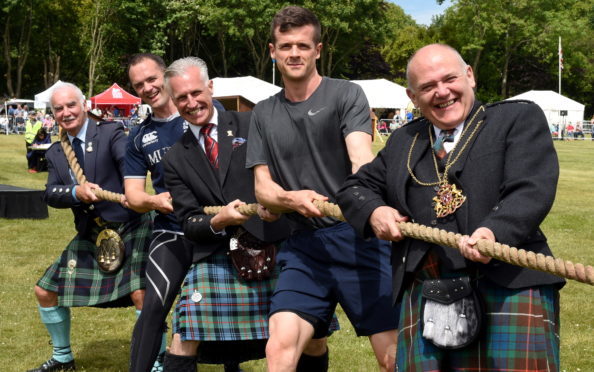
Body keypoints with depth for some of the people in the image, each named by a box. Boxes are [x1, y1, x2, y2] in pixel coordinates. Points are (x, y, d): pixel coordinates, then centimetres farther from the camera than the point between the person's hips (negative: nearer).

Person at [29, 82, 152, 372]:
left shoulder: (111, 133, -8)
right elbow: (50, 194, -3)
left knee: (141, 294, -22)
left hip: (130, 229, -6)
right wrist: (75, 192, -25)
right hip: (90, 236, 6)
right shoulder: (55, 153, 9)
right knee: (45, 292, 11)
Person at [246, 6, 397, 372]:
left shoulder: (346, 95, 1)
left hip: (358, 237, -3)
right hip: (304, 246, 3)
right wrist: (291, 198, -13)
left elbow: (362, 159, -15)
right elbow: (263, 188, 10)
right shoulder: (264, 115, 14)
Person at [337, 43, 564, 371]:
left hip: (510, 285, -4)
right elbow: (355, 187, 29)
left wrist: (494, 231, -27)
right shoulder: (403, 142, 22)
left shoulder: (519, 118, 6)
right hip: (424, 294, 4)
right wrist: (374, 212, 5)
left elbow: (532, 190, -8)